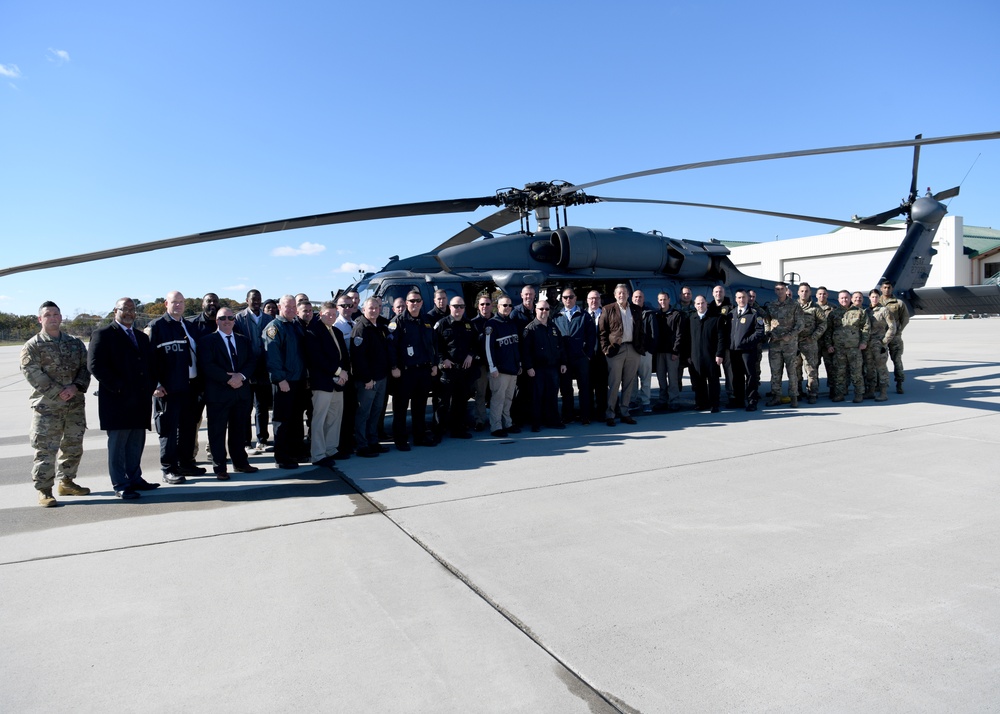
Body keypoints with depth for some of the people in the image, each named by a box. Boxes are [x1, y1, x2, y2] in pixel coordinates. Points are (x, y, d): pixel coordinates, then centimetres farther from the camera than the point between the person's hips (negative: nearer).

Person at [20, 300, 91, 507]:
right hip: (46, 406, -4)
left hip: (75, 405, 5)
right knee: (45, 449, -4)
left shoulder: (75, 343, 10)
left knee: (73, 447, 13)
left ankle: (66, 482, 29)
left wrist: (76, 387, -12)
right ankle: (44, 490, 5)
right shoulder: (32, 346, -2)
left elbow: (85, 367, 7)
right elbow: (32, 373, -11)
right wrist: (58, 392, -18)